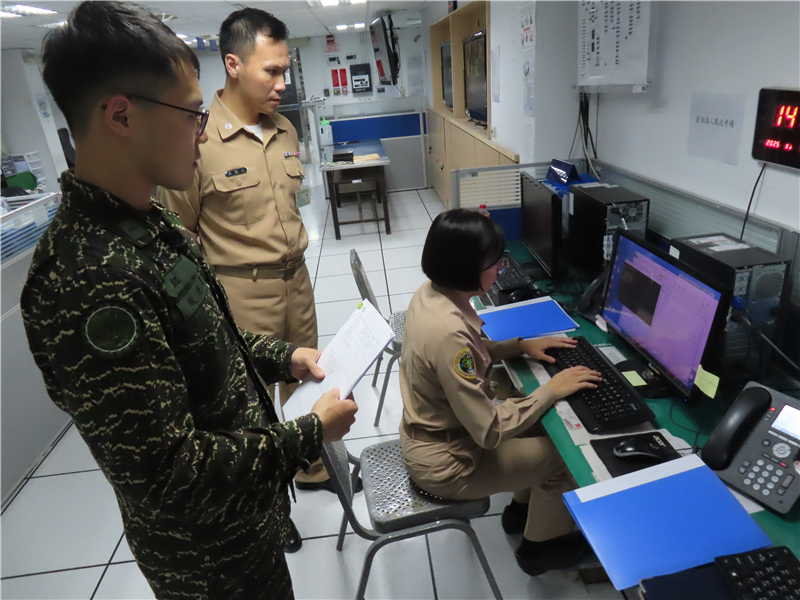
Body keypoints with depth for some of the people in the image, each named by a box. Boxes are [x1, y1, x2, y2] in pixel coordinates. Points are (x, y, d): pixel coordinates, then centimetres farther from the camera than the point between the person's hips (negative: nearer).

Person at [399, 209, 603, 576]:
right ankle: (541, 546, 32)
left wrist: (521, 346, 0)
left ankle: (522, 509, 40)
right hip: (445, 463, -8)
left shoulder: (432, 293, -8)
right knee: (563, 453, 6)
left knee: (543, 423, 18)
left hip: (433, 433, 8)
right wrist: (551, 390, -20)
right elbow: (489, 431, -30)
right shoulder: (448, 332, -37)